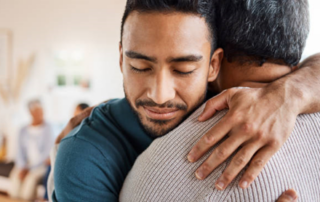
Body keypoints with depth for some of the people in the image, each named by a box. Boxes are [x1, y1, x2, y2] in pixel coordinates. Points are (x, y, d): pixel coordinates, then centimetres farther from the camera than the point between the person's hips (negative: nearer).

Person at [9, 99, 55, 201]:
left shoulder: (47, 128, -2)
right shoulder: (24, 131, 10)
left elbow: (48, 152, -7)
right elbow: (20, 152, 7)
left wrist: (29, 167, -9)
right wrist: (22, 167, -10)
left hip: (41, 165, -3)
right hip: (26, 165, 3)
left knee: (31, 178, -30)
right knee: (15, 177, -25)